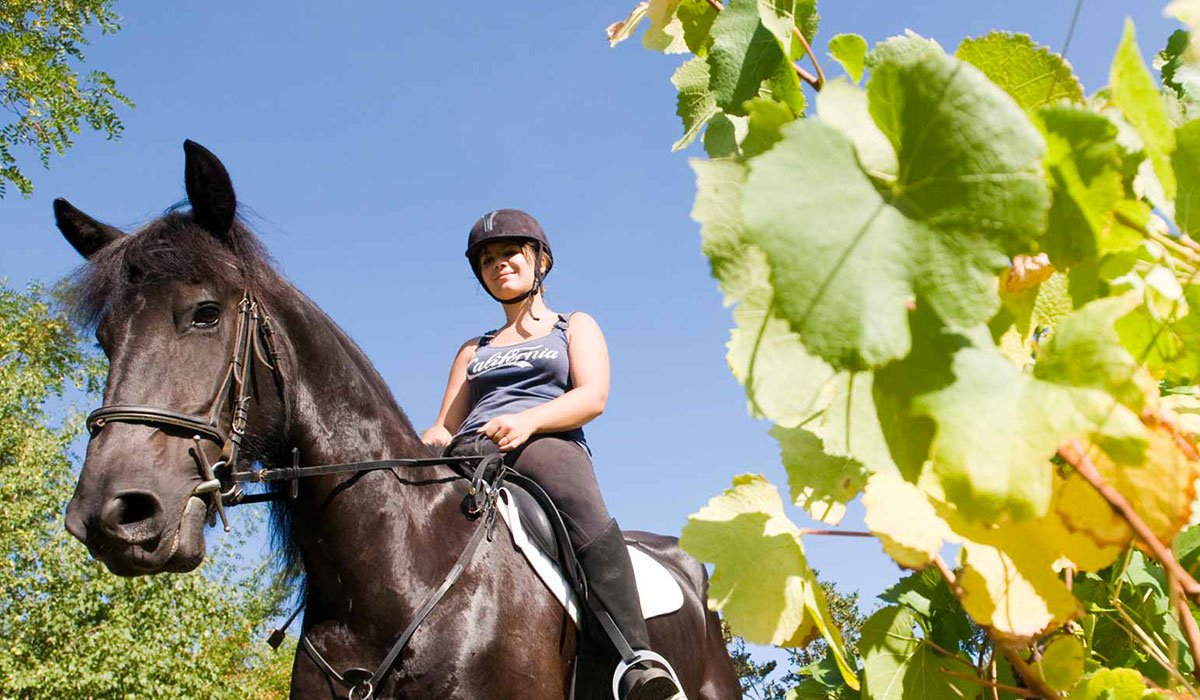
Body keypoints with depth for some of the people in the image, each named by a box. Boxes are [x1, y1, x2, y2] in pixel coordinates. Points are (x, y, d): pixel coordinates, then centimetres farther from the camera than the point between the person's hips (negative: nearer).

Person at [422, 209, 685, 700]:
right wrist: (422, 445, -3)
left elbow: (593, 397, 4)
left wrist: (528, 420, -17)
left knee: (584, 511, -39)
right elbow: (446, 427, 23)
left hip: (547, 445, -4)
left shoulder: (575, 327, 23)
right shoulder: (474, 351, 34)